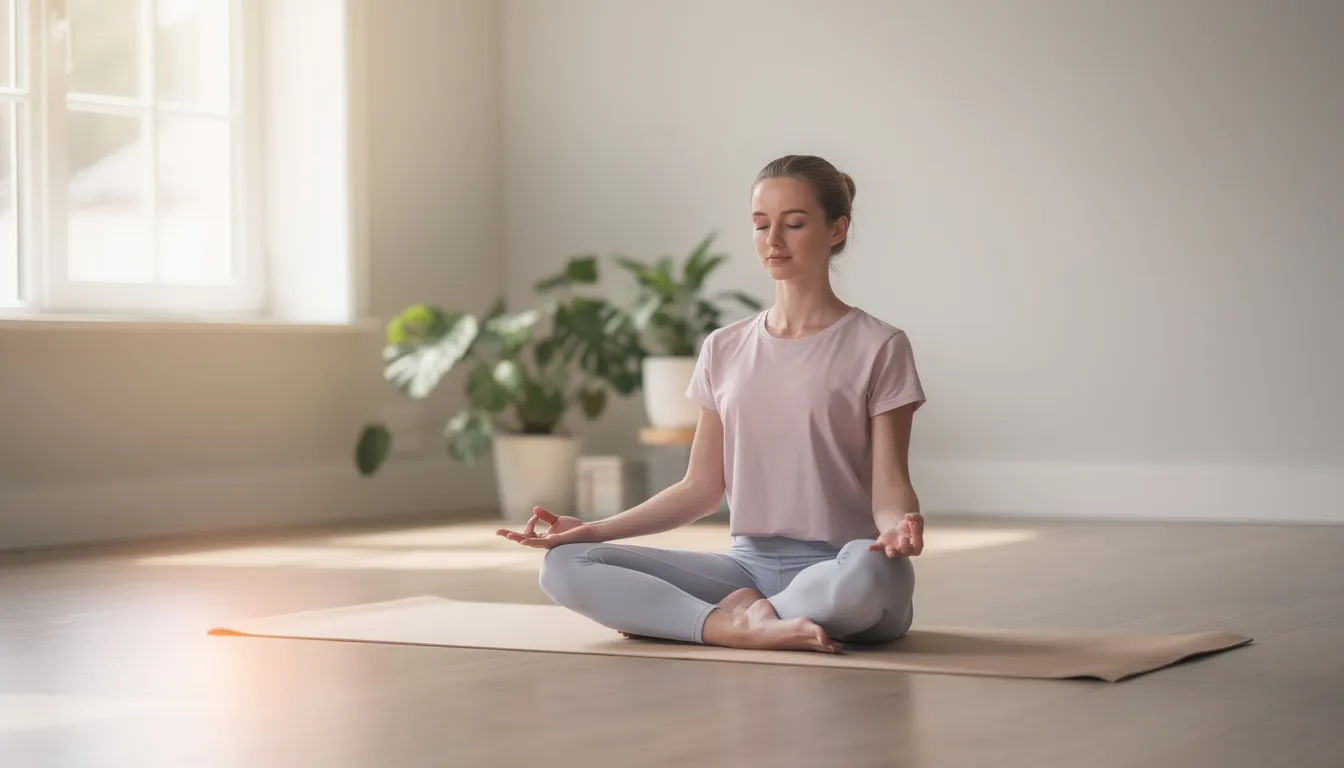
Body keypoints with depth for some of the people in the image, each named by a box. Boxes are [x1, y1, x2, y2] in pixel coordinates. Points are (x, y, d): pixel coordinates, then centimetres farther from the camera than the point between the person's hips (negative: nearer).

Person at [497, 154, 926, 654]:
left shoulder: (877, 348, -1)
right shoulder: (725, 350, 12)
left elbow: (889, 487, -5)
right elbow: (701, 489, 12)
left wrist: (899, 527, -29)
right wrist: (591, 529, 0)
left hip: (839, 574, -4)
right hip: (749, 565, 4)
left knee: (871, 573, -42)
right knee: (565, 566, -14)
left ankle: (740, 615, -18)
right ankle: (744, 626, -25)